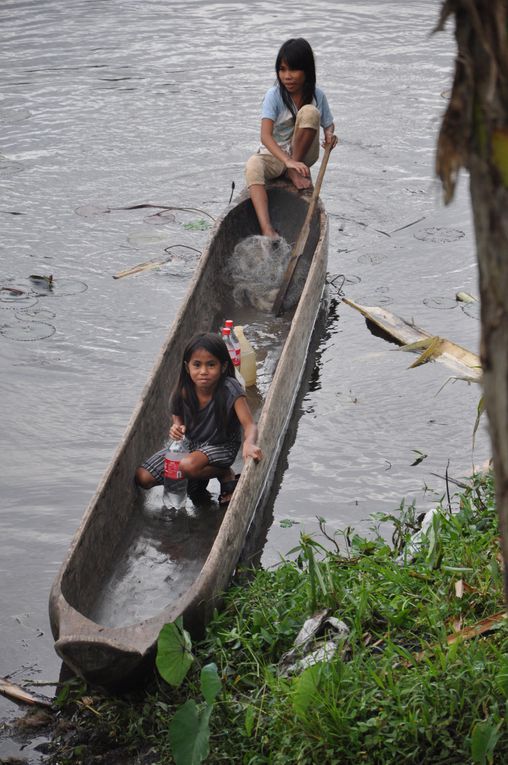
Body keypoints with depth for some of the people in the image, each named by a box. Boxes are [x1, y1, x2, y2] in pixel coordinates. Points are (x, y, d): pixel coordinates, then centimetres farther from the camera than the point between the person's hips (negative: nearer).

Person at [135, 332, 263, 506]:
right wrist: (176, 429, -21)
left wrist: (249, 443, -57)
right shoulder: (182, 392, -13)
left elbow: (249, 425, -32)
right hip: (190, 444, 5)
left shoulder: (230, 389, -25)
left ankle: (225, 474, -4)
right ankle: (201, 476, 13)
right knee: (143, 478, -5)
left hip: (222, 446, -5)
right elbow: (177, 420, 5)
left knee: (188, 466, -37)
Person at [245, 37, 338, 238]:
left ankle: (294, 173, -10)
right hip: (274, 156, -1)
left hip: (304, 154, 1)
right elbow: (265, 136, -27)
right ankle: (267, 229, -53)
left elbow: (328, 124, 9)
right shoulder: (274, 95, -15)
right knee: (253, 165, -37)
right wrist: (287, 161, -43)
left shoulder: (317, 95, -6)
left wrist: (329, 135, -19)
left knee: (309, 112, -24)